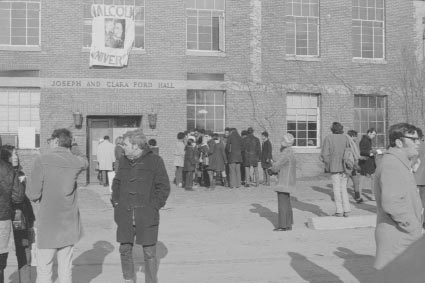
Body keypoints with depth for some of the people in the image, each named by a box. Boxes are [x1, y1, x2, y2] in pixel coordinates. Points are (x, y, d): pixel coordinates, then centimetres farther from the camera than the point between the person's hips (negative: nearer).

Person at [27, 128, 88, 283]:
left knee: (44, 268, 5)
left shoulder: (42, 161, -13)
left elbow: (32, 194, -12)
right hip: (69, 223, 4)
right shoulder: (76, 161, -1)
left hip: (48, 224, -4)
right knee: (66, 267, 13)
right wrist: (71, 150, 18)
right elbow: (85, 162, 25)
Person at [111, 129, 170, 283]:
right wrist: (116, 202, 7)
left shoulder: (154, 160, -6)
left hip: (147, 216, -4)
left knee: (149, 252, 3)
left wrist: (153, 207, -11)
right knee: (125, 250, 10)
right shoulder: (124, 161, 9)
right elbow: (117, 183, 19)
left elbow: (164, 187, -6)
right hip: (125, 215, 5)